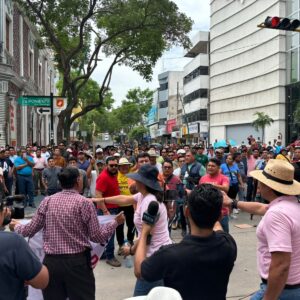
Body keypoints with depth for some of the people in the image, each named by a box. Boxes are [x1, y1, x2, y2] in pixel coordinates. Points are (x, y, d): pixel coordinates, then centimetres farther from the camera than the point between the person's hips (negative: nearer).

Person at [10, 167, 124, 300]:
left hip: (51, 261, 4)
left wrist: (16, 226, 28)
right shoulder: (84, 203, -8)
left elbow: (29, 230, 7)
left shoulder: (47, 201, 2)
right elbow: (97, 237, -7)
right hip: (77, 262, -4)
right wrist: (115, 222, 7)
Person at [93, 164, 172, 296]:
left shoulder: (148, 202, -22)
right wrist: (102, 200, 29)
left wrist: (131, 249, -5)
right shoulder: (144, 196, 7)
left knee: (140, 295, 0)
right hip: (161, 252, 10)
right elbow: (125, 199, 23)